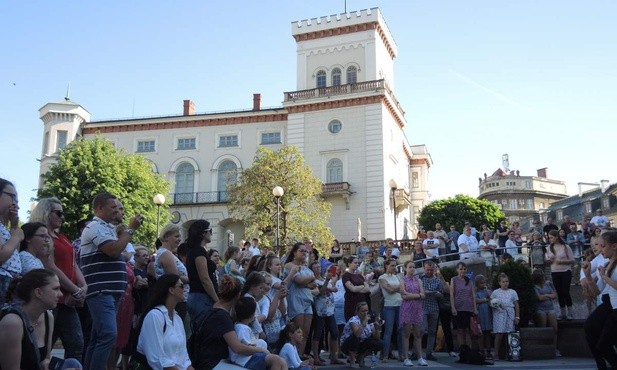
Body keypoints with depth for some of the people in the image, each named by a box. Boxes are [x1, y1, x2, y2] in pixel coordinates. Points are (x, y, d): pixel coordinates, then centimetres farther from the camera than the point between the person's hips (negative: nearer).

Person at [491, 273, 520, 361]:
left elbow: (516, 305, 14)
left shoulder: (512, 292, 15)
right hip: (499, 314, -2)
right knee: (499, 333, -9)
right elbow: (491, 303, 10)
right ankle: (496, 354, -6)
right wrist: (495, 305, -12)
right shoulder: (495, 292, 10)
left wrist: (517, 317, 8)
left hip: (510, 314, 2)